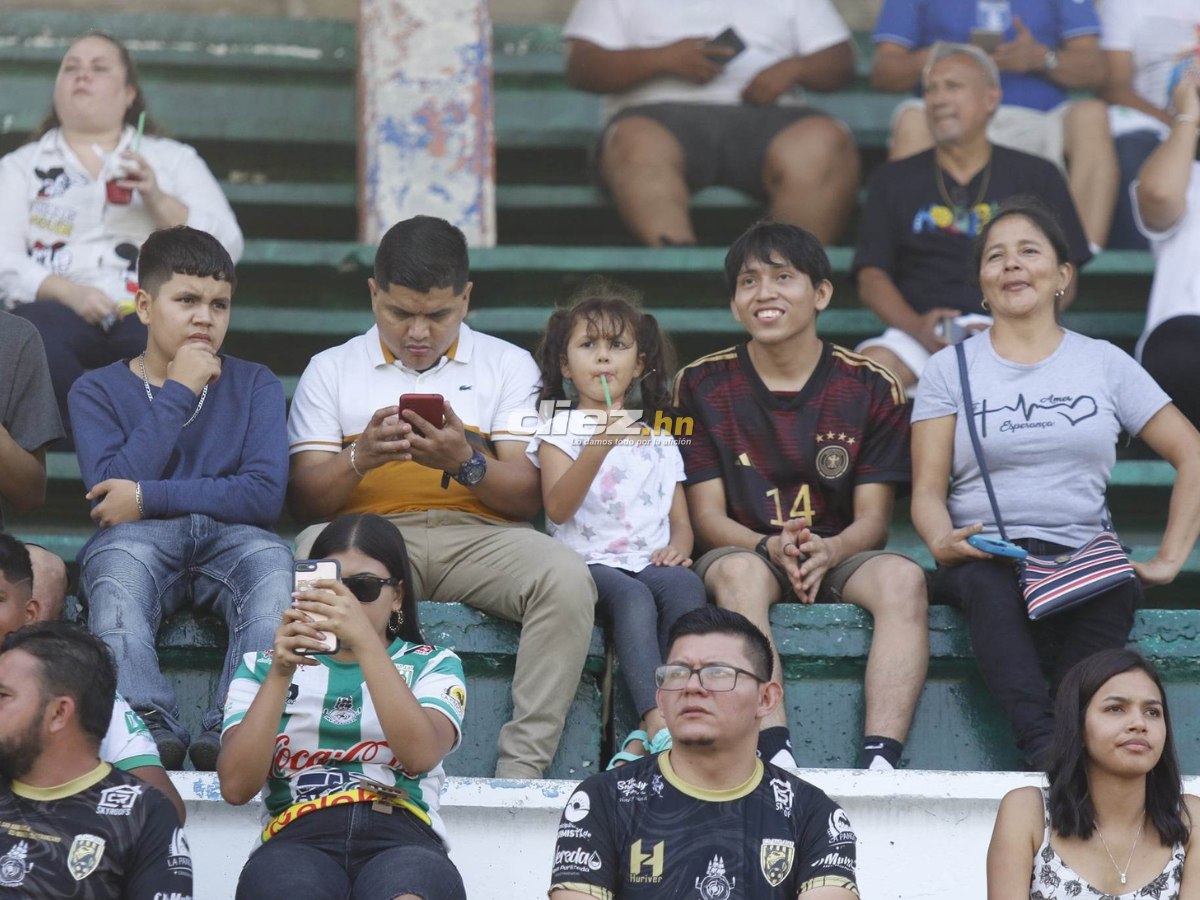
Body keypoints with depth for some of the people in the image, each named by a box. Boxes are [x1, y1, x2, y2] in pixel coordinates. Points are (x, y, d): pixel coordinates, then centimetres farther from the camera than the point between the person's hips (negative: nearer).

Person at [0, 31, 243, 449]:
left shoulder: (174, 159, 22)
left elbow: (227, 248, 10)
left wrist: (158, 200, -6)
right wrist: (69, 292, -15)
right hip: (58, 309, 0)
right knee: (34, 333, -38)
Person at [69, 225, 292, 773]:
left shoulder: (255, 386, 17)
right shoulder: (98, 391, 15)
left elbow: (265, 496, 1)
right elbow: (110, 492, -4)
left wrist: (148, 498, -6)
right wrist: (178, 393, -1)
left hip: (230, 537, 1)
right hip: (138, 542, -1)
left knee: (271, 562, -34)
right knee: (116, 561, -36)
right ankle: (152, 732, -54)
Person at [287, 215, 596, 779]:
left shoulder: (508, 366, 17)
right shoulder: (330, 371, 17)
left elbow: (528, 498, 6)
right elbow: (303, 500, 8)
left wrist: (465, 465, -15)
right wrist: (361, 459, -13)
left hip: (480, 536, 1)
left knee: (567, 579, -31)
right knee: (315, 553, -36)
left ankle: (521, 770, -32)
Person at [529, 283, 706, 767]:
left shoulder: (658, 441, 24)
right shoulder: (558, 429, 10)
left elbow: (680, 518, 21)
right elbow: (557, 508, -8)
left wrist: (678, 544, -5)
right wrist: (600, 445, -22)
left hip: (651, 562, 3)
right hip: (589, 562, -3)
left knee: (686, 585, -33)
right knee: (632, 596, -37)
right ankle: (657, 721, -52)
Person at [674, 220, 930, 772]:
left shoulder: (870, 388, 3)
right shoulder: (702, 385, 3)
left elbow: (872, 518, 0)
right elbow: (707, 515, -1)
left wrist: (826, 550, -25)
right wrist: (772, 547, -23)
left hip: (838, 557, 1)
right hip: (743, 549, -1)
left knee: (903, 578, -32)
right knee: (739, 572, -37)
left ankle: (881, 760, -45)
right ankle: (775, 755, -49)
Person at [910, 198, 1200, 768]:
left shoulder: (1105, 363, 15)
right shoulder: (951, 369, 13)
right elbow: (927, 490, 6)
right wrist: (942, 542, -17)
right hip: (984, 558, 0)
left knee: (1114, 592, -37)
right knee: (987, 586, -38)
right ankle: (1045, 747, -50)